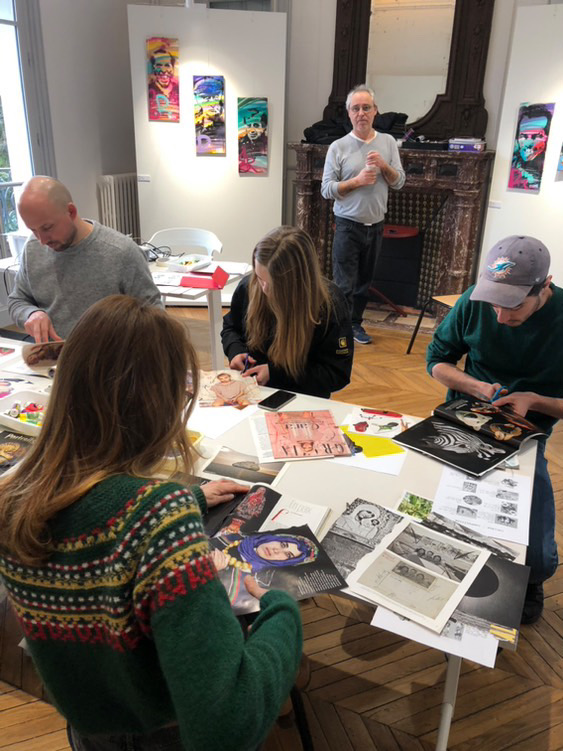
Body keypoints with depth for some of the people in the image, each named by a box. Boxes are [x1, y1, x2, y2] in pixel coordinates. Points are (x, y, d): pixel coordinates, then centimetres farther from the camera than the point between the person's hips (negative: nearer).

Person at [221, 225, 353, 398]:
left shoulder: (329, 305, -16)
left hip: (303, 399, -3)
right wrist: (235, 350, -7)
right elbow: (230, 327, 17)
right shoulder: (248, 287, -4)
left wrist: (275, 373, -19)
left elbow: (337, 374, -13)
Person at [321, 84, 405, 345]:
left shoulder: (388, 142, 5)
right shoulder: (338, 147, -6)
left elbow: (399, 183, 3)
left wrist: (384, 165, -14)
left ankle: (355, 323, 28)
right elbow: (326, 189, -8)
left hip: (375, 226, 4)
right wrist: (357, 180, -19)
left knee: (365, 281, 14)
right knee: (344, 284, -3)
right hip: (348, 226, -4)